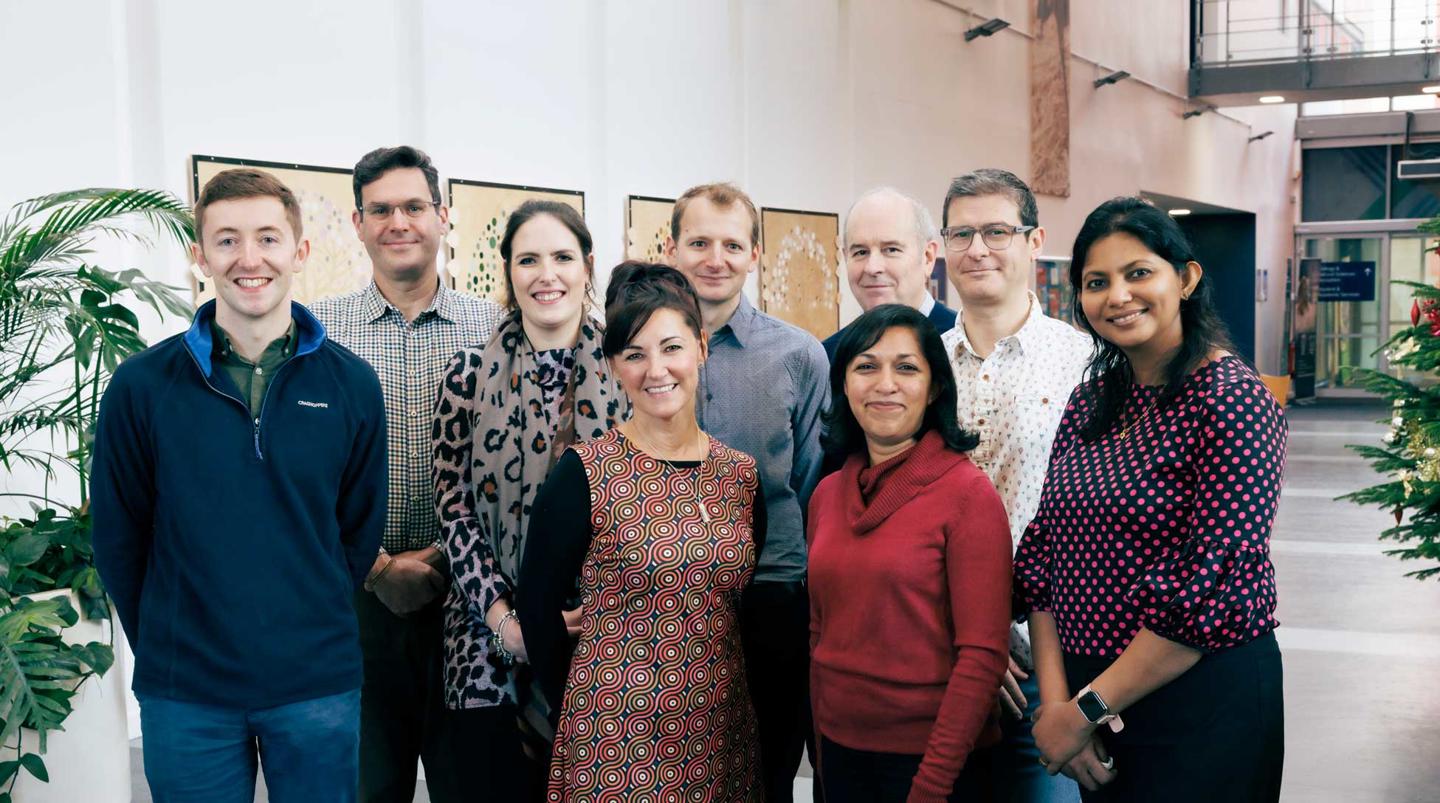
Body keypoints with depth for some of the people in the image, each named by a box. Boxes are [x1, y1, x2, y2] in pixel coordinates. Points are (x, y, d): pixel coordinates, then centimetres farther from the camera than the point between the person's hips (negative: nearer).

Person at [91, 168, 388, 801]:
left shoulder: (351, 383, -2)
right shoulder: (142, 385, -5)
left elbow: (360, 529, 6)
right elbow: (118, 538, 2)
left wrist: (311, 631, 6)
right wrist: (166, 646, 5)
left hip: (319, 685, 1)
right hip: (185, 695, -1)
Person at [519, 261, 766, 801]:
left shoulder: (742, 475, 3)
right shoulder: (585, 474, -10)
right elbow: (539, 609, -5)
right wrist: (579, 705, 2)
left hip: (721, 733, 4)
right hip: (616, 741, -4)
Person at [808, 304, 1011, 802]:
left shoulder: (968, 493, -13)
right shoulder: (827, 494, 3)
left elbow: (983, 654, -16)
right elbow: (820, 633, 10)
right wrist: (822, 752, 8)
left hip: (933, 756, -5)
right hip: (842, 748, 5)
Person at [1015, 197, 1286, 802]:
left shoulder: (1232, 400, -15)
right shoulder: (1092, 399, 5)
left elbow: (1211, 591, -21)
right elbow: (1042, 554, 2)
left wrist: (1088, 710, -16)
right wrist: (1056, 699, -9)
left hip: (1201, 704, -6)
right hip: (1086, 692, 6)